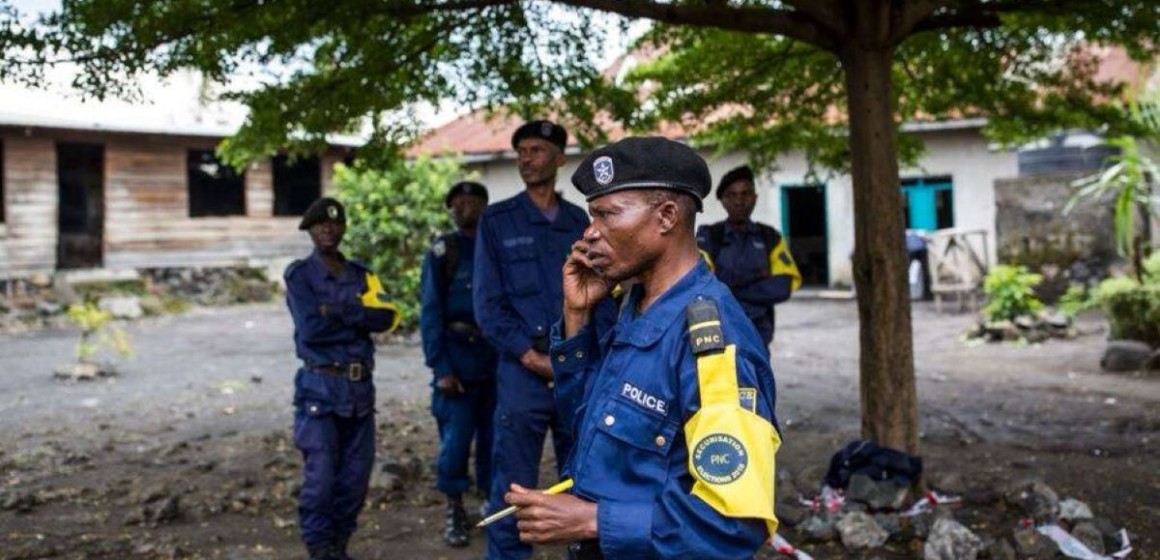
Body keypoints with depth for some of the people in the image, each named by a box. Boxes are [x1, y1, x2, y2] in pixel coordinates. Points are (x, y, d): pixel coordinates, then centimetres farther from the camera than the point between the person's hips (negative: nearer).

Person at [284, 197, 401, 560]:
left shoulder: (362, 275, 12)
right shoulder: (299, 274, -1)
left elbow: (388, 317, -5)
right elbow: (310, 329, -15)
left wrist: (339, 311, -15)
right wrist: (362, 319, -8)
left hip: (361, 387, 5)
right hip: (319, 387, -4)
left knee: (355, 475, 8)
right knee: (320, 476, -5)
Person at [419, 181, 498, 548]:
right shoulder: (443, 252, -1)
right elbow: (430, 313, -3)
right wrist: (440, 367, -10)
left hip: (497, 358, 2)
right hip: (458, 359, -2)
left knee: (495, 436, 8)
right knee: (455, 439, -1)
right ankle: (455, 511, 14)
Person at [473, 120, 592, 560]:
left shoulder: (579, 222, 11)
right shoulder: (496, 221, 2)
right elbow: (488, 304, -3)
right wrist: (532, 357, -11)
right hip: (523, 371, -3)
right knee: (514, 486, 0)